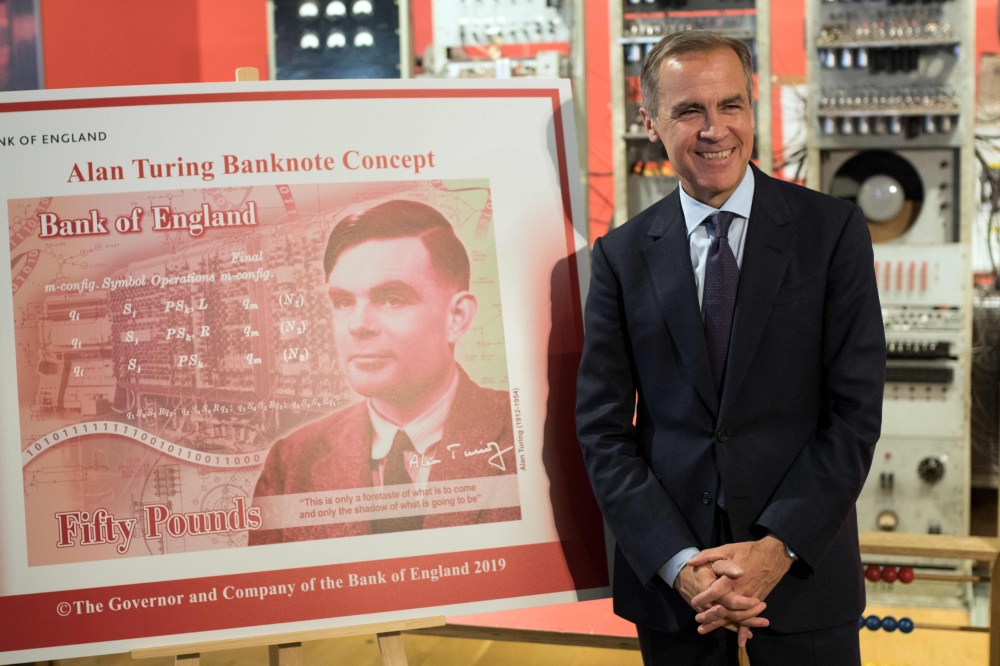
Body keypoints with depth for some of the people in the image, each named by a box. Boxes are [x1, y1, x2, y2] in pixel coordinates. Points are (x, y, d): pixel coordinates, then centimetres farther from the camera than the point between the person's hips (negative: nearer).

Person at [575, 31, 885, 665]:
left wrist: (777, 549, -15)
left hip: (803, 571, -1)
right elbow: (603, 428, -1)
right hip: (668, 579, 1)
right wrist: (680, 564, -12)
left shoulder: (833, 230, -3)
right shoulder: (622, 255, 1)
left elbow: (856, 409, -6)